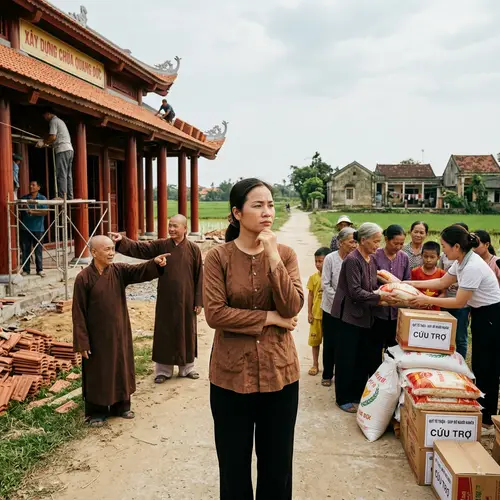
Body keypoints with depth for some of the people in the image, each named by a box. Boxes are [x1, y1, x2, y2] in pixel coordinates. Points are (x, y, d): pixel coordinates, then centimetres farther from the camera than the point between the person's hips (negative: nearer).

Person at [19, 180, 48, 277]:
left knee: (38, 250, 4)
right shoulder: (24, 198, 10)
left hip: (38, 228, -2)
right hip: (25, 228, 2)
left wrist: (33, 212, -18)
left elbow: (45, 212, -9)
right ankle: (26, 269, 14)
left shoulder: (42, 198, 2)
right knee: (25, 250, 5)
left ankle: (40, 269, 12)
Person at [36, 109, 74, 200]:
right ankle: (69, 196, 4)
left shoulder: (53, 121, -2)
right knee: (68, 175, 6)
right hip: (69, 149, 9)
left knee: (61, 175, -12)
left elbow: (53, 137, -12)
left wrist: (43, 142, 2)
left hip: (62, 150, -9)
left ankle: (62, 196, -17)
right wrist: (46, 143, 27)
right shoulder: (60, 121, 27)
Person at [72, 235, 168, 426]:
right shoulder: (84, 278, -13)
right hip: (97, 335, -4)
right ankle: (96, 412, 26)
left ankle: (121, 405, 33)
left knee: (121, 369, 15)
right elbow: (78, 312, -11)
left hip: (119, 332, 4)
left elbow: (139, 271, -20)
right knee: (98, 373, 9)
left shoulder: (119, 271, -2)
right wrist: (82, 342, -12)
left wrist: (155, 263, -42)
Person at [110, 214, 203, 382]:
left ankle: (187, 367, 27)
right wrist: (122, 241, -30)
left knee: (186, 332, 11)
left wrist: (198, 301, -4)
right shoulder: (160, 246, -1)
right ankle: (163, 369, 21)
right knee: (164, 333, 8)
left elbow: (199, 277, -3)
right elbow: (139, 248, -12)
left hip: (186, 300, -1)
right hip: (165, 300, 1)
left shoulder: (194, 249, -4)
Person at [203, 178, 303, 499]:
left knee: (277, 462, 17)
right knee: (234, 462, 16)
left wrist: (273, 258, -19)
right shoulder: (218, 258, -8)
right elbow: (215, 313, -16)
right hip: (232, 374, -1)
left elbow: (292, 308, -12)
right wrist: (270, 318, -14)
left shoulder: (285, 254, -1)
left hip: (279, 372, 2)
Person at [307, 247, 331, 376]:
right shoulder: (313, 277, -2)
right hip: (316, 314, 2)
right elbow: (311, 295, 3)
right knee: (315, 340, 11)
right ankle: (315, 364, 25)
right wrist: (309, 313, 0)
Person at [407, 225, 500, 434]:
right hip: (480, 315, 10)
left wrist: (427, 300, -16)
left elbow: (459, 302, -23)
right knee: (479, 367, 16)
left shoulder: (472, 267, -28)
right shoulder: (462, 262, 1)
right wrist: (411, 284, 9)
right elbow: (442, 282, 13)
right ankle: (482, 413, 28)